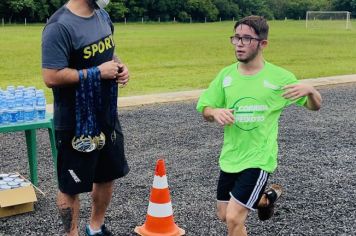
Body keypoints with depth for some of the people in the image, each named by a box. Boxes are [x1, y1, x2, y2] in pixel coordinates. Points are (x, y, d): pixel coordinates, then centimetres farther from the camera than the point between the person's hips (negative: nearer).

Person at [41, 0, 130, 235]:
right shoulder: (59, 26, -21)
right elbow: (51, 77, -26)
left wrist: (119, 66, -1)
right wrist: (97, 72, -23)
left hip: (108, 117, 9)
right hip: (76, 125, -9)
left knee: (108, 175, 21)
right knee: (71, 186, 8)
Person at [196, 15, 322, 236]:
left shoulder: (280, 77, -11)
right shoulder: (226, 74, -2)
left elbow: (315, 106, -1)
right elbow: (205, 110, 6)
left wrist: (310, 90, -25)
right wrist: (215, 112, -19)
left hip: (258, 159, -5)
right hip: (229, 158, 5)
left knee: (234, 218, -12)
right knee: (224, 215, 18)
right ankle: (266, 198, 41)